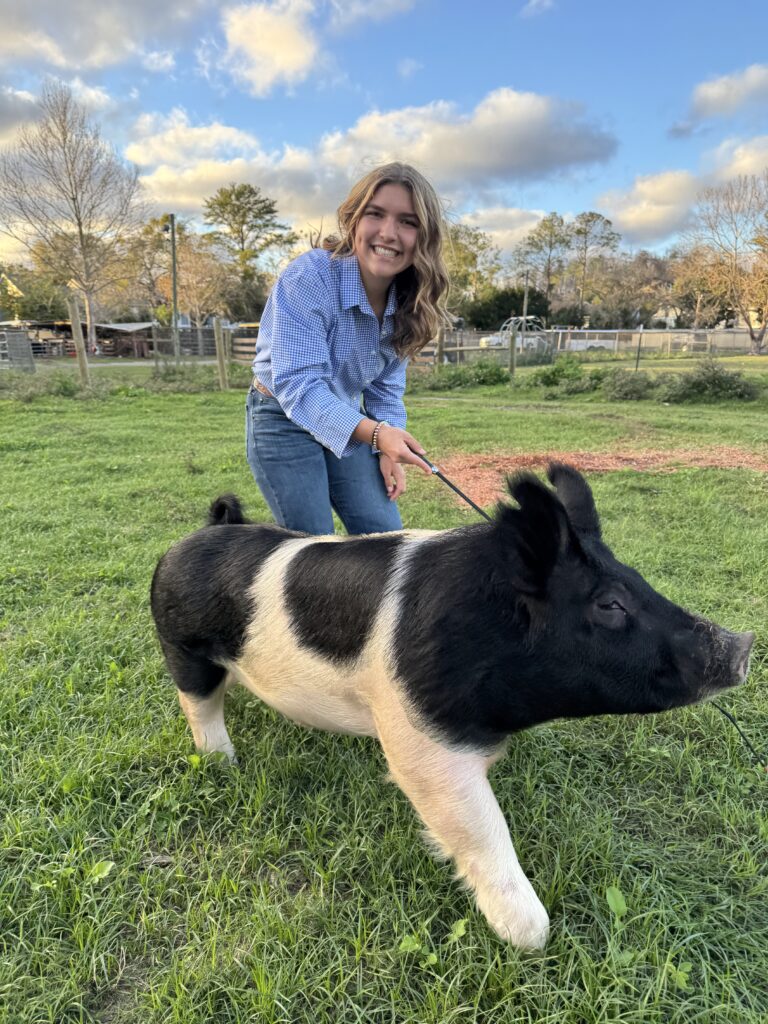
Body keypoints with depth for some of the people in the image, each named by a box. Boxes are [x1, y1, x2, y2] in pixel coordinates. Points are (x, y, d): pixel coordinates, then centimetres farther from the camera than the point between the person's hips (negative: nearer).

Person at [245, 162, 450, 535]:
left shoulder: (406, 303, -7)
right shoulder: (308, 278, -26)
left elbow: (386, 385, 6)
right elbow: (298, 385, -33)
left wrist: (389, 449, -8)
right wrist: (375, 433, -45)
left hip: (347, 422, 6)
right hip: (283, 420, -5)